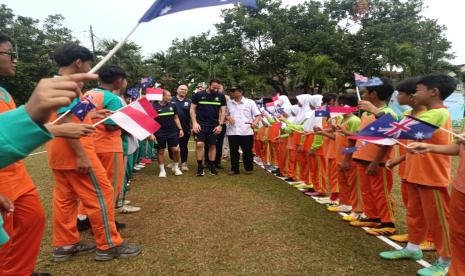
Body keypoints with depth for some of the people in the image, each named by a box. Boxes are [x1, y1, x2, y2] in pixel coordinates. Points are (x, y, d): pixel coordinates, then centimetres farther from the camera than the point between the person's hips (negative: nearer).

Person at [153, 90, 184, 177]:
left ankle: (176, 167, 19)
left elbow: (176, 118, 14)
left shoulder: (172, 105, 6)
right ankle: (162, 170, 18)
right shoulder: (155, 107, -5)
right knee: (161, 151, 5)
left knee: (176, 150, -1)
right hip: (160, 133, -3)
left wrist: (180, 129, 6)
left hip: (172, 132, 3)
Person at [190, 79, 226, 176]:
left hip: (214, 125, 3)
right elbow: (192, 109, 1)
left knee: (212, 145, 9)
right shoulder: (198, 95, -1)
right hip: (200, 124, -2)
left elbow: (223, 111, 7)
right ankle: (200, 167, -2)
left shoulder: (221, 97, 5)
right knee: (199, 144, -14)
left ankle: (211, 166, 22)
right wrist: (194, 123, -9)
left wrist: (220, 125, -2)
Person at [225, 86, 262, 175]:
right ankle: (234, 169, 20)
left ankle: (248, 168, 23)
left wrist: (255, 122, -20)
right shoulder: (229, 103, 10)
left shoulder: (250, 102, 0)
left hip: (246, 132, -3)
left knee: (247, 151, 7)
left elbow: (258, 115, -1)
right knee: (233, 152, 7)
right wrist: (228, 117, -5)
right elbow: (225, 115, 18)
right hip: (232, 132, 3)